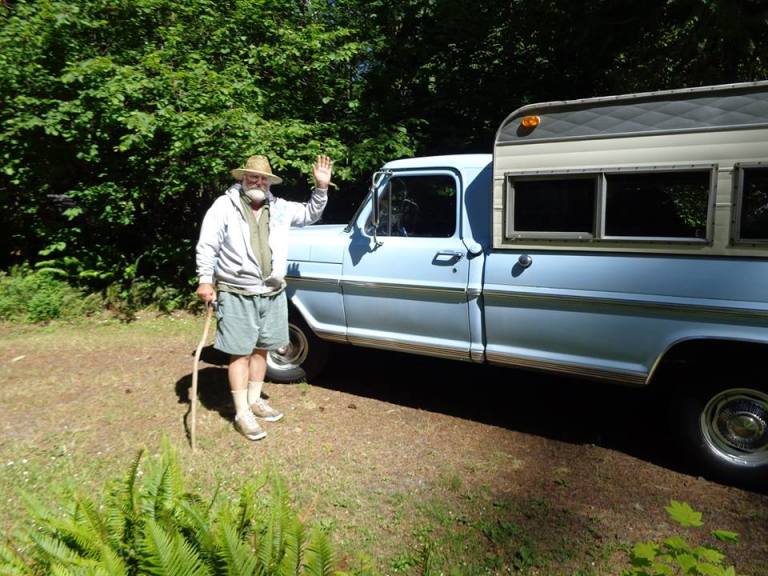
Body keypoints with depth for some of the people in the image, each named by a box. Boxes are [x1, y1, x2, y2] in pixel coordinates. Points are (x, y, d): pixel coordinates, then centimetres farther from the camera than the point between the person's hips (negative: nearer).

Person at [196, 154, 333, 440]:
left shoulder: (279, 208, 10)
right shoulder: (224, 206, -4)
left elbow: (311, 214, 21)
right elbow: (207, 246, -6)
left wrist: (321, 188, 7)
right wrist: (205, 280, -15)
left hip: (272, 294, 5)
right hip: (237, 295, -5)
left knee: (261, 349, 16)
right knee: (241, 353, 0)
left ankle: (254, 400, 32)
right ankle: (242, 413, 10)